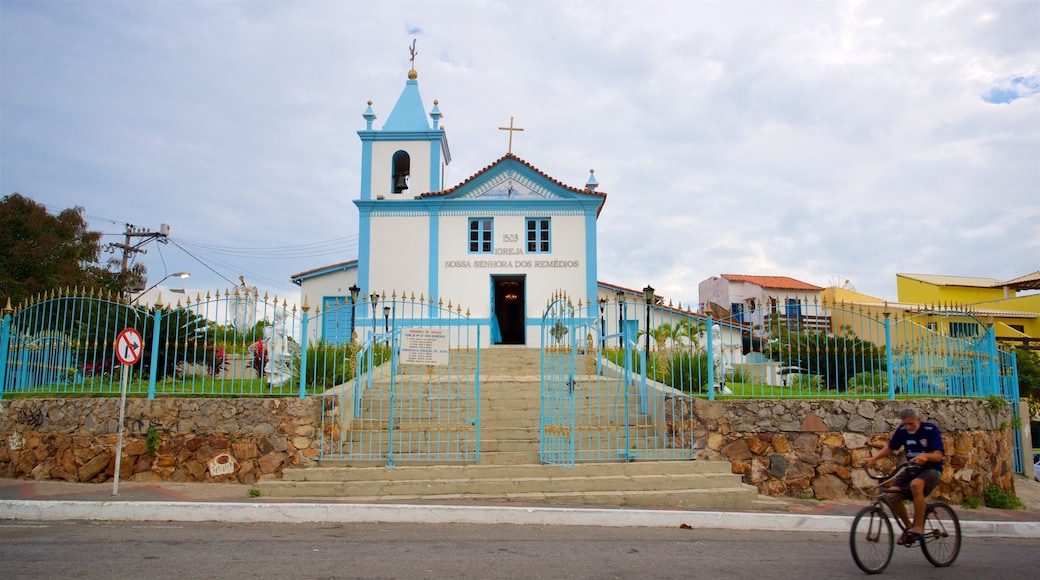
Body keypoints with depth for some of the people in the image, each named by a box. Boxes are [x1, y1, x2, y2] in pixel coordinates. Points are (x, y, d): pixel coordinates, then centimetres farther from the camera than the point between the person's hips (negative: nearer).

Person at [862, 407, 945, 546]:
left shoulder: (931, 429, -13)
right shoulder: (902, 430, -2)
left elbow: (939, 455, -19)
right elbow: (889, 448, 6)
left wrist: (925, 456, -41)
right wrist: (873, 458, -10)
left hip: (931, 469, -5)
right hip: (911, 469, 5)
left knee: (916, 484, -38)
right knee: (892, 495, -17)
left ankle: (918, 528, -27)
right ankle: (909, 528, 6)